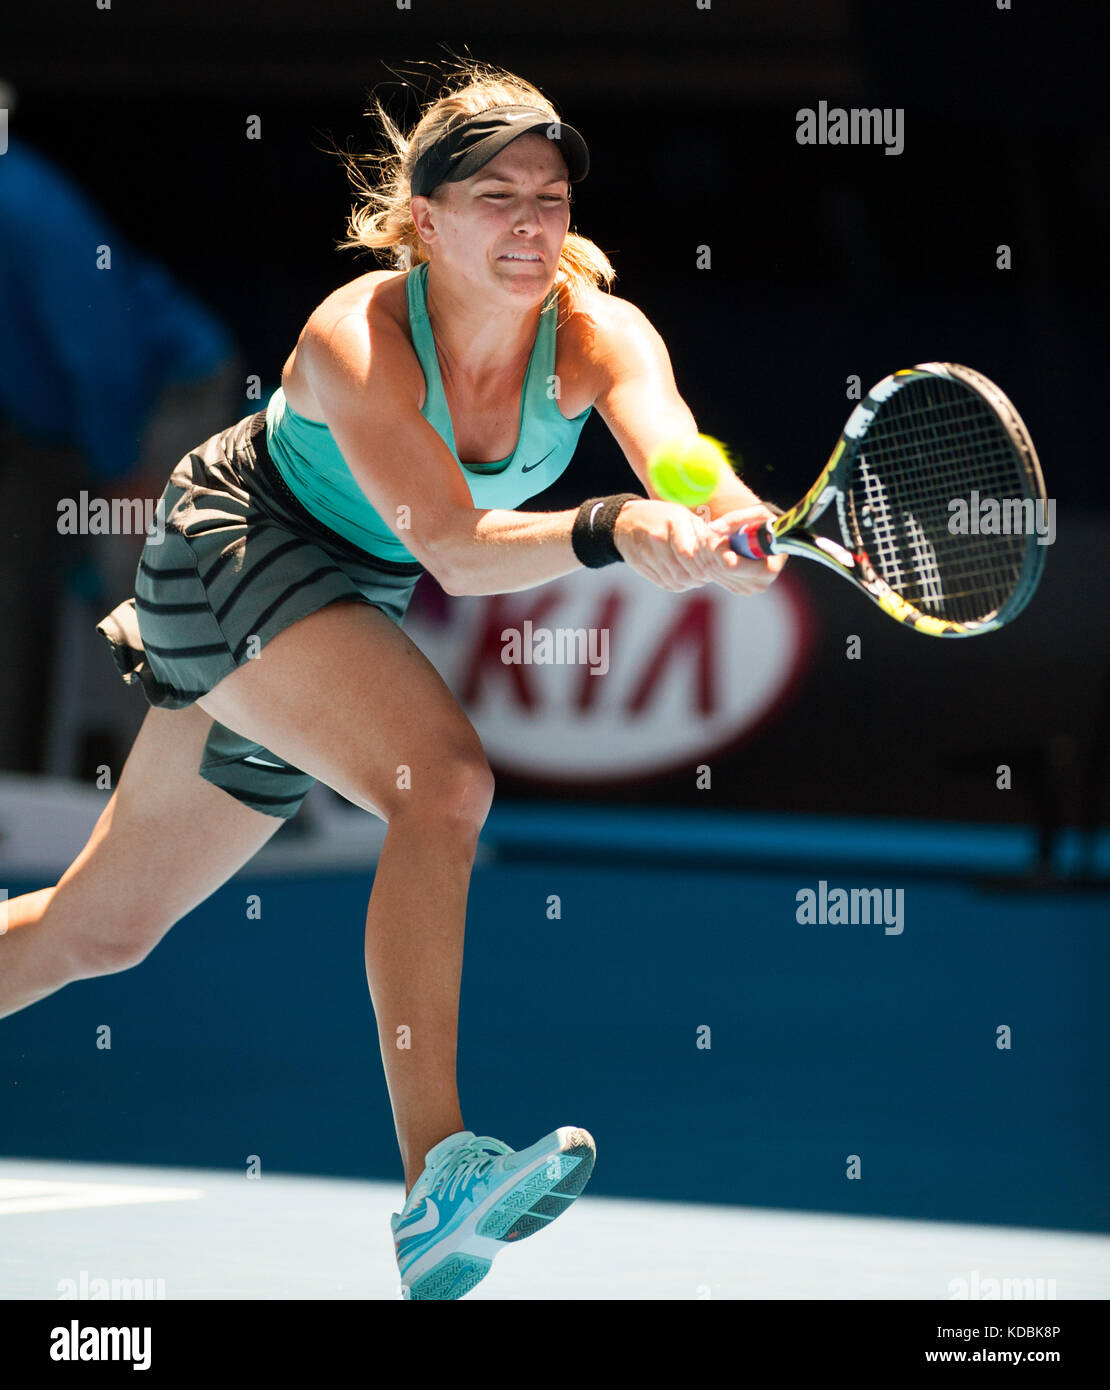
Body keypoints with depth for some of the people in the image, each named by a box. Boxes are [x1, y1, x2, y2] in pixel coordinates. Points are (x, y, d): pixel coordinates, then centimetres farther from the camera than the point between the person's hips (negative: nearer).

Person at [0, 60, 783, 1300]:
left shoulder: (596, 336, -18)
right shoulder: (356, 341, -29)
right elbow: (454, 548, -40)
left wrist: (728, 529, -60)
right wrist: (614, 529, -56)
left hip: (350, 603, 7)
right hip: (233, 549, -7)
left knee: (103, 923, 14)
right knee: (444, 778, -31)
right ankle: (434, 1181, -38)